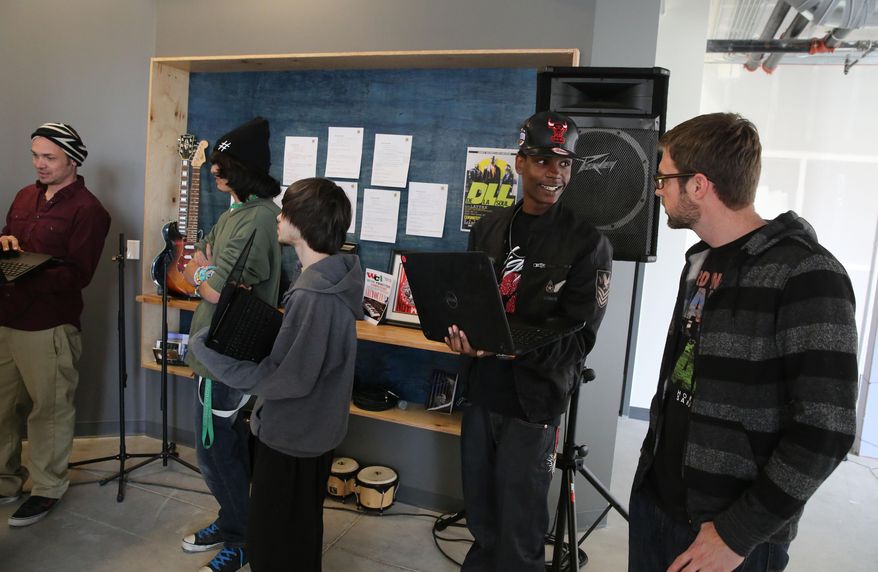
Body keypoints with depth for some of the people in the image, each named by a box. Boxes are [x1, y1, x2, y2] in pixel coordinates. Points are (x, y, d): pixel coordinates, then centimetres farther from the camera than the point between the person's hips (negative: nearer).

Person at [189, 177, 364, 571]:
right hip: (309, 429, 9)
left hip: (292, 436, -9)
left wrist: (206, 349, -24)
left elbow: (289, 378, -29)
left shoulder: (314, 296, -31)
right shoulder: (330, 275, 1)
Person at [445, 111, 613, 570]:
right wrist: (459, 331, -11)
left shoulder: (588, 243, -9)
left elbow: (579, 338, -14)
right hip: (482, 391, 5)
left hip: (534, 401, -4)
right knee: (479, 517, 22)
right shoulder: (488, 228, 7)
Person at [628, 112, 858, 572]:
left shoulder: (806, 275, -17)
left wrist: (740, 533, -18)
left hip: (730, 532, -7)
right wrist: (652, 460, 10)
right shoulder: (700, 260, 8)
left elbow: (825, 431, -21)